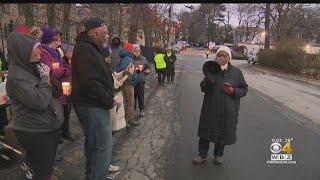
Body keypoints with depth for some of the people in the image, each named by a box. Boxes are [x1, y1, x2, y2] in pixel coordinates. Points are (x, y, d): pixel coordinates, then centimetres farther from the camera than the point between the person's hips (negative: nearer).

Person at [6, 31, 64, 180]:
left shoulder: (34, 66, 5)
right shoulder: (16, 75, -21)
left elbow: (51, 90, 14)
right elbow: (40, 101, -29)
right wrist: (45, 77, -17)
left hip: (49, 127, 8)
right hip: (35, 133, -8)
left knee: (48, 166, 24)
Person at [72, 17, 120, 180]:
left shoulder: (90, 48, 17)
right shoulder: (85, 49, -17)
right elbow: (90, 83, -26)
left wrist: (109, 97, 10)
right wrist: (110, 100, -17)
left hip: (94, 105, 11)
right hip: (92, 106, -11)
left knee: (92, 143, 21)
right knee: (104, 145, -5)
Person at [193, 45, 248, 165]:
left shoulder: (236, 72, -2)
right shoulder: (211, 70, -1)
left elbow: (244, 89, 3)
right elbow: (203, 88, 3)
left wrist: (233, 91, -16)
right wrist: (208, 80, -19)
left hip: (228, 111, 0)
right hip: (210, 109, 1)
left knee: (223, 133, 13)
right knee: (206, 132, 9)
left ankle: (218, 155, 36)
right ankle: (202, 155, 27)